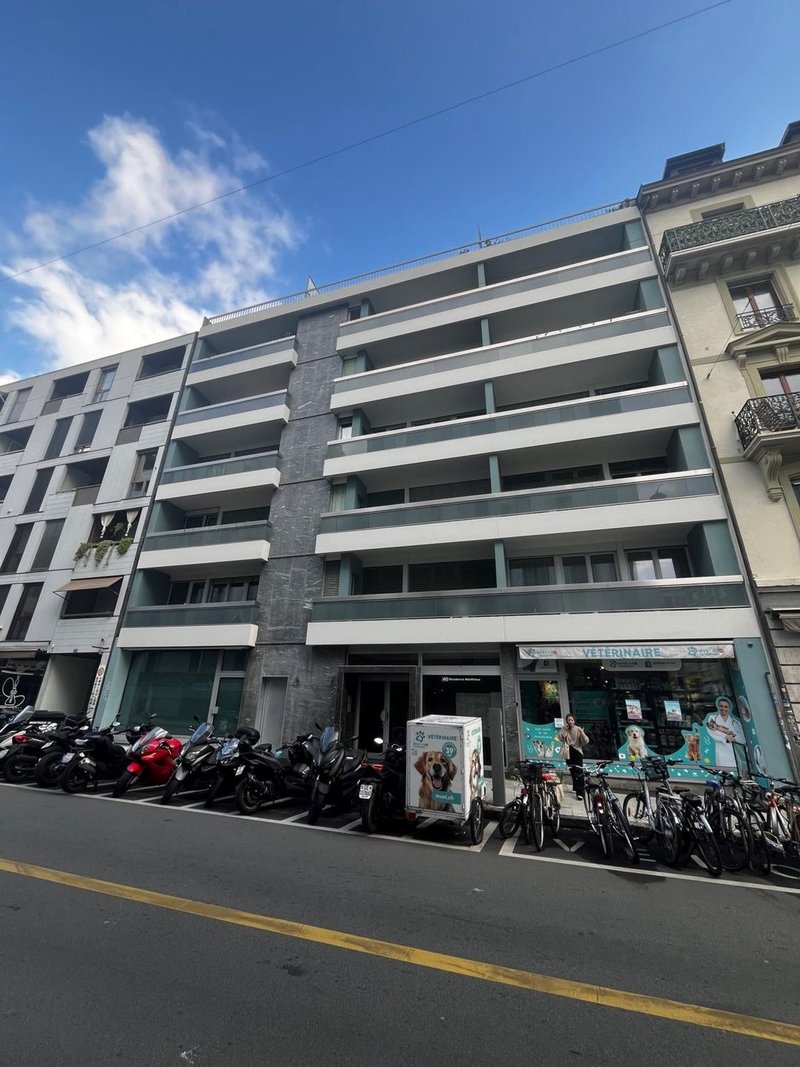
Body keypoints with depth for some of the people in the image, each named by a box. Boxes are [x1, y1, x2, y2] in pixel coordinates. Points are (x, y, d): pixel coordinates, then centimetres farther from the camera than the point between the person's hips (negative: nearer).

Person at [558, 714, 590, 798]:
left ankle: (580, 793, -10)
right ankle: (575, 788, 34)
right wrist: (564, 730, -22)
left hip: (577, 751, -2)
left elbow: (586, 741, -16)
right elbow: (560, 738, -16)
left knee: (579, 772, -13)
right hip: (568, 752, 2)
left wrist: (581, 732, -32)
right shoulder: (564, 729, -1)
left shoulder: (578, 729, -7)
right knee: (572, 771, 13)